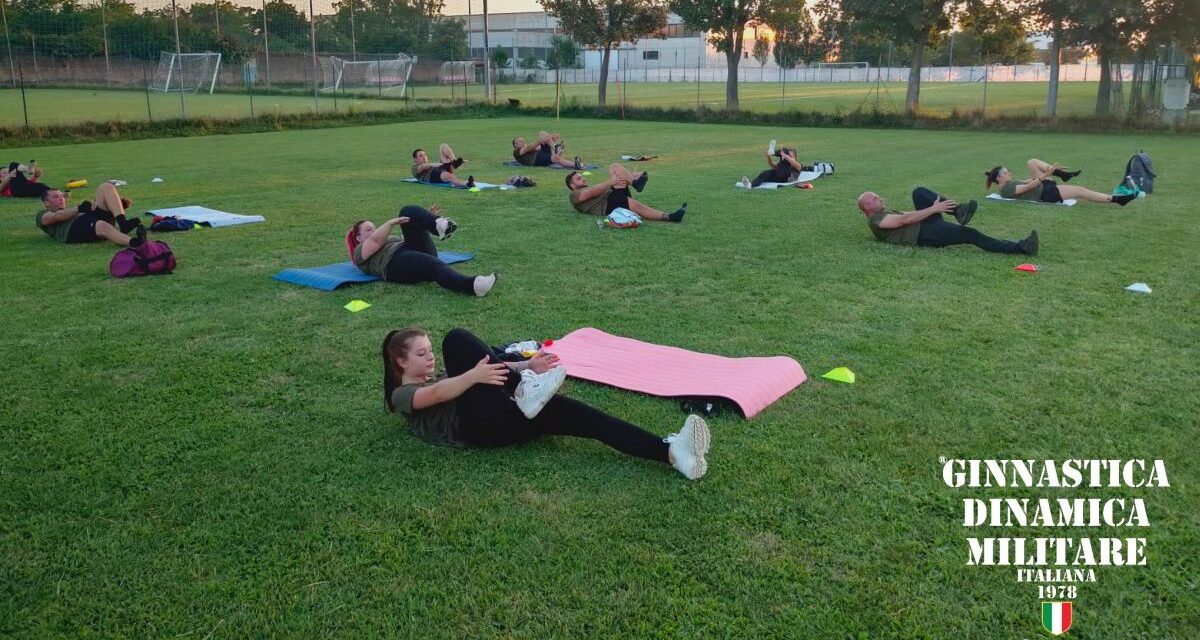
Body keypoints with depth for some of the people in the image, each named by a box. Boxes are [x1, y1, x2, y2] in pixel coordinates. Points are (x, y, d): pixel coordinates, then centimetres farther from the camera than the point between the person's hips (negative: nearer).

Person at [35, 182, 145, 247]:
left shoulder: (70, 211, 45)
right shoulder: (43, 215, 28)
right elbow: (57, 216, 2)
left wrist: (120, 205, 11)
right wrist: (79, 209, -14)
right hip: (74, 228, -6)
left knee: (106, 187, -7)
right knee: (102, 226, -40)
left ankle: (123, 224, -31)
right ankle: (135, 243, -66)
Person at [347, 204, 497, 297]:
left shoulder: (390, 240, 43)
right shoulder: (360, 252, 22)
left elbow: (411, 239, 31)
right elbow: (375, 241, 0)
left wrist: (424, 218, 20)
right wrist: (391, 223, -11)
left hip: (420, 252, 6)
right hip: (397, 263, -6)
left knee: (409, 211, -10)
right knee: (435, 265, -37)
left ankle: (439, 225, -40)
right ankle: (472, 285, -64)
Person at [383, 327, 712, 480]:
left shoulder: (440, 377, 38)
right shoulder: (402, 395, 17)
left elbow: (491, 368, 19)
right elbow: (437, 395, -9)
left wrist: (525, 366, -1)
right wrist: (475, 374, -28)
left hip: (500, 418, 6)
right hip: (474, 426, -5)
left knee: (573, 412, -20)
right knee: (456, 340, -17)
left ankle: (670, 451, -37)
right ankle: (524, 388, -31)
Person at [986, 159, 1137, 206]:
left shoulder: (1010, 184, 16)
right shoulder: (1005, 189, -15)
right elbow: (1027, 187, -23)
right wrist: (1044, 176, -27)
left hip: (1045, 188, 10)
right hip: (1045, 194, -10)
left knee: (1032, 163, 8)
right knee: (1080, 191, -15)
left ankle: (1063, 174, 2)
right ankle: (1115, 199, -13)